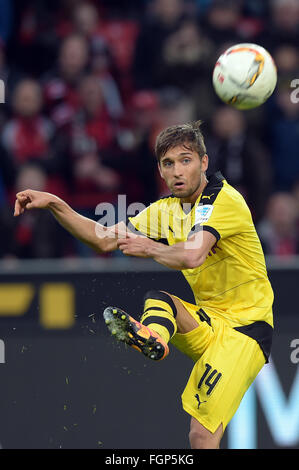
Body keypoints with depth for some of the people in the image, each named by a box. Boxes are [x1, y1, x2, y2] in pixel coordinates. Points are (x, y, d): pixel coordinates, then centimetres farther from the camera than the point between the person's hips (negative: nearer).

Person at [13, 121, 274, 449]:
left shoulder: (225, 199, -14)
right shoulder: (165, 211, 10)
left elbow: (192, 256, -30)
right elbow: (104, 239, 13)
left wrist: (149, 248, -18)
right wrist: (54, 204, 3)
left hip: (246, 324, -7)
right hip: (207, 320, 7)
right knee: (157, 299, -25)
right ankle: (152, 336, -55)